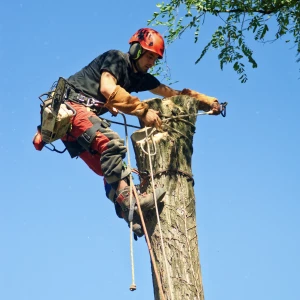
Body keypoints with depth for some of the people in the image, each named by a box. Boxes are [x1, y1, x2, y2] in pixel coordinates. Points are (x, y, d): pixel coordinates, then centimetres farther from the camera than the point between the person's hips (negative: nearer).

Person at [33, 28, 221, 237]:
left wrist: (208, 101, 10)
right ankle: (127, 200, -39)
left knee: (110, 168, -2)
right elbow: (108, 89, -23)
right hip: (70, 105, -9)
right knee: (112, 143, -29)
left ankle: (131, 214, -10)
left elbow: (174, 93, 19)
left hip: (87, 113, 9)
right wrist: (143, 111, -26)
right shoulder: (116, 58, -5)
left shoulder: (141, 78, 18)